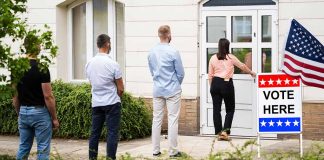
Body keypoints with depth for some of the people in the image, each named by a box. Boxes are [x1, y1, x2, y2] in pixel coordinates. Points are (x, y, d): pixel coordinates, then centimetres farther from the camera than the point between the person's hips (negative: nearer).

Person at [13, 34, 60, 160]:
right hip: (40, 112, -6)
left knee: (23, 148, 13)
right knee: (43, 150, 1)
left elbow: (15, 96, 7)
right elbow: (48, 96, -16)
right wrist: (54, 118, -8)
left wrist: (19, 114, 18)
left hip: (23, 112, 6)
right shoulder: (41, 68, -16)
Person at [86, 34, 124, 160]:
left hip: (96, 103, 5)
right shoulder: (112, 64, -13)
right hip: (112, 103, -5)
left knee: (95, 132, 11)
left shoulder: (89, 63, 3)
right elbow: (121, 89, -9)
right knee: (112, 133, -1)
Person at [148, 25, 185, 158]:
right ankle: (173, 151, 1)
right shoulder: (173, 52, -14)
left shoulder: (151, 52, 2)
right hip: (172, 90, -5)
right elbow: (180, 73, -6)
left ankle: (155, 150, 11)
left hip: (157, 90, 5)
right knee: (173, 120, -1)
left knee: (156, 120, 8)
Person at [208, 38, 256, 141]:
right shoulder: (231, 57, 0)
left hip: (215, 83, 3)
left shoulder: (213, 58, 5)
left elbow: (210, 75, 7)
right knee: (230, 109, 9)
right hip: (227, 84, -2)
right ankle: (225, 131, -5)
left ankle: (218, 133, 8)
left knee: (216, 109, 7)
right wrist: (251, 72, 31)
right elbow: (242, 66, 14)